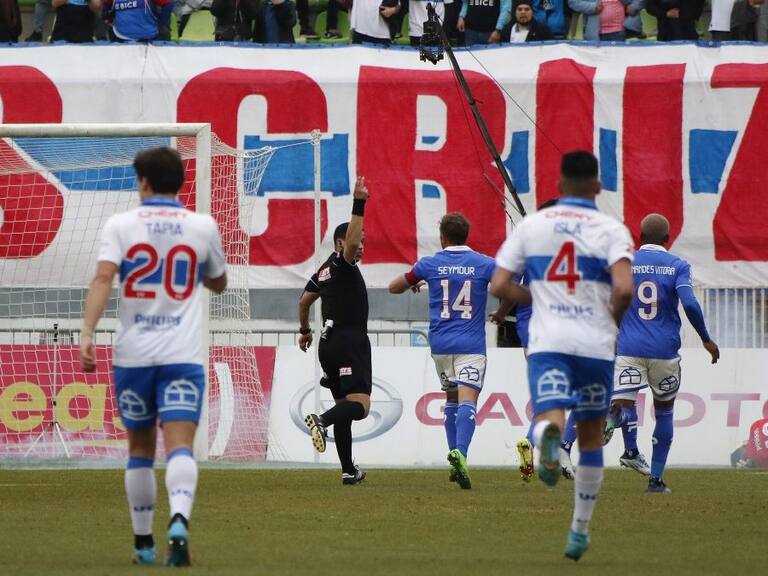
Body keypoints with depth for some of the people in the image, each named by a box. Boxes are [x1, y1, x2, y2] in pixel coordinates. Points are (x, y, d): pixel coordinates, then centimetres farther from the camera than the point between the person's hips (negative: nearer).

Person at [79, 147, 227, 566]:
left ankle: (143, 542, 20)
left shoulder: (120, 225, 2)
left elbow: (103, 277, -13)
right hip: (183, 355, -1)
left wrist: (87, 333, -18)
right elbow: (218, 284, 20)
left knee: (140, 448, 15)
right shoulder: (203, 226, 6)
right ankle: (179, 519, -36)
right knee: (180, 443, -11)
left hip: (132, 354, 1)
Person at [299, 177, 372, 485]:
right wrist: (359, 205, -31)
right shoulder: (342, 264, -7)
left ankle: (348, 469, 9)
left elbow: (304, 300, 25)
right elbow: (351, 242, -29)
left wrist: (305, 330, 40)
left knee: (344, 404, 12)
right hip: (350, 342, -9)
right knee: (359, 405, -16)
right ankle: (321, 420, -42)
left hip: (328, 344, 9)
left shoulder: (324, 270, 17)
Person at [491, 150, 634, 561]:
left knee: (549, 415, -15)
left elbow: (498, 287, 5)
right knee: (591, 436, 16)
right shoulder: (611, 230, 1)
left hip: (548, 342, 0)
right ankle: (580, 531, 22)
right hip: (595, 343, 0)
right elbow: (624, 289, -15)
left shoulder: (531, 226, 8)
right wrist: (613, 320, 5)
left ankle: (548, 435, -55)